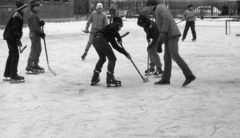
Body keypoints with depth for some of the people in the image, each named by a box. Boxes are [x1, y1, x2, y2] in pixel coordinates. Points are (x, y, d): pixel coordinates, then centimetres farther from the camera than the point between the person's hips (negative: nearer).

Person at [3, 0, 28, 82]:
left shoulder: (19, 16, 12)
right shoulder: (17, 17, -20)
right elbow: (15, 29, -23)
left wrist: (18, 39, 21)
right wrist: (18, 40, -22)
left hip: (10, 37, 11)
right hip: (11, 37, -11)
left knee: (12, 54, 16)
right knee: (15, 55, -9)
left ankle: (7, 74, 24)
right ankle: (13, 76, -7)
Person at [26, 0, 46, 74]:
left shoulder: (36, 14, 17)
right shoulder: (32, 15, -16)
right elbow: (34, 26, -22)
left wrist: (41, 22, -5)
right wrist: (41, 33, -19)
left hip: (37, 34, 11)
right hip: (34, 34, -11)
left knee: (39, 49, 16)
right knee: (34, 50, -10)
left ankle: (35, 65, 26)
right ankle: (29, 66, -8)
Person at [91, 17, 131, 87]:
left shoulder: (111, 34, 33)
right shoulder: (115, 25, 11)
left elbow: (115, 46, 34)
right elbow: (112, 28, -16)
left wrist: (125, 53, 35)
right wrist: (119, 38, -5)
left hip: (95, 40, 9)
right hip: (101, 39, -9)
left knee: (102, 58, 27)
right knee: (112, 58, 0)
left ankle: (94, 79, 29)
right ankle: (110, 80, -5)